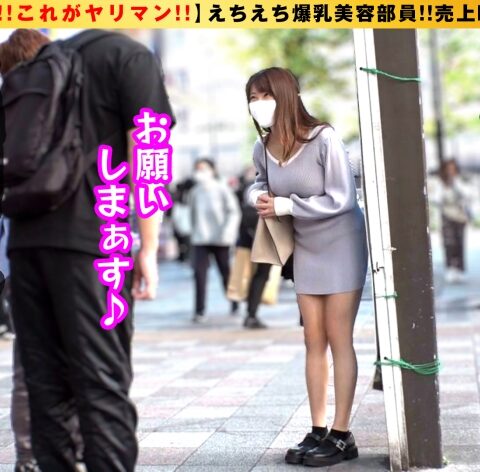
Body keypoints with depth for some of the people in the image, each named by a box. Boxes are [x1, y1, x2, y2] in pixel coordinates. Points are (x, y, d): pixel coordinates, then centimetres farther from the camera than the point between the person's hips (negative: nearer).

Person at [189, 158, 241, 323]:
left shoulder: (222, 189, -6)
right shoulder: (194, 192, 4)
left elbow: (234, 212, -8)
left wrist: (228, 231, -19)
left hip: (220, 240, -2)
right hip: (200, 240, 2)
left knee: (226, 272, 9)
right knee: (199, 272, -12)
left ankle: (235, 304, 33)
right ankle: (199, 311, -10)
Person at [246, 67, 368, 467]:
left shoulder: (324, 139, -23)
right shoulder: (262, 149, -6)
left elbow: (341, 199, -24)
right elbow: (260, 183, 15)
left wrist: (284, 206, -25)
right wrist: (257, 196, -9)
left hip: (342, 245, -6)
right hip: (306, 249, 6)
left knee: (339, 340, -3)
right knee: (315, 342, 9)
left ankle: (341, 436, 3)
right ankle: (319, 431, 16)